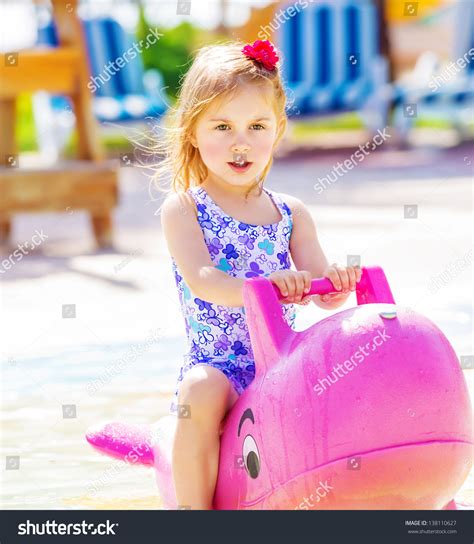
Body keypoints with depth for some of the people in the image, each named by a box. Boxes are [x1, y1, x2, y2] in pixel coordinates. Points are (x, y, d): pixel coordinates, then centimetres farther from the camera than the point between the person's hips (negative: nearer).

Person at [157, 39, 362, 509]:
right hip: (217, 364, -4)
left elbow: (322, 295, 4)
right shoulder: (183, 208, -2)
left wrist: (336, 283, -22)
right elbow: (200, 280, -18)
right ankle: (194, 507, -23)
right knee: (203, 392, -34)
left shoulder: (292, 214, 10)